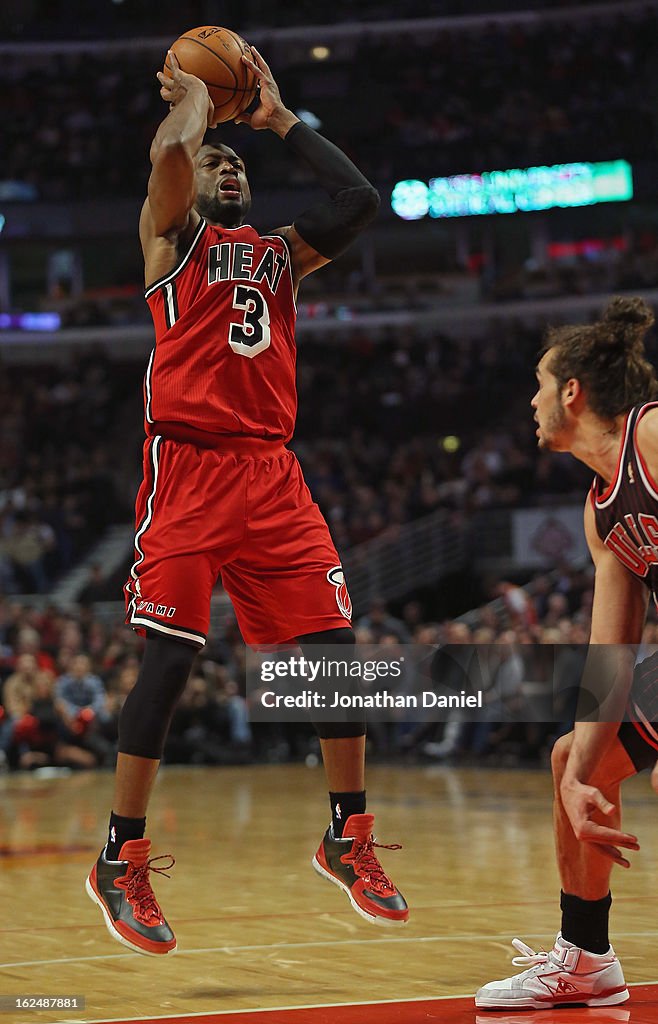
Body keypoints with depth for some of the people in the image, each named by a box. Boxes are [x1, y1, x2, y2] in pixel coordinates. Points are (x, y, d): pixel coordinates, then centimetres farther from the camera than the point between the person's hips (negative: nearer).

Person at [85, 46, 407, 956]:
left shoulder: (282, 252, 23)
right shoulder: (172, 233, 9)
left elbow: (361, 199, 9)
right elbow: (170, 152, -11)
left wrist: (281, 119, 17)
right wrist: (195, 93, 9)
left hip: (272, 472, 5)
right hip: (188, 465, -5)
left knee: (335, 647, 0)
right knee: (170, 657, -10)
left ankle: (348, 840, 13)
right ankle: (121, 861, 0)